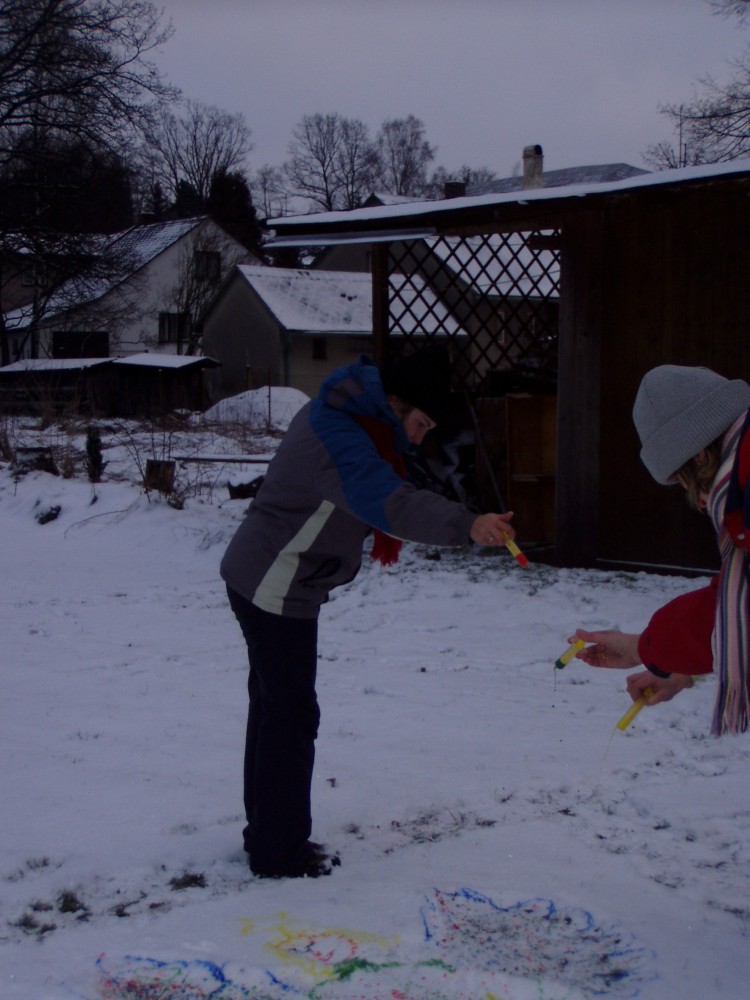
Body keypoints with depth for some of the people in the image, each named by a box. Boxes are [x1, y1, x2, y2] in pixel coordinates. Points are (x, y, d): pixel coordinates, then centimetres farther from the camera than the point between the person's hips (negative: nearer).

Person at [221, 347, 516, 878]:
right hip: (274, 590, -11)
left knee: (274, 705, 18)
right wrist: (467, 524, -54)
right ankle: (280, 853, 8)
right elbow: (388, 502, -43)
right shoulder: (337, 438, -26)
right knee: (291, 715, -3)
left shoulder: (338, 415, 7)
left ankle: (267, 833, 31)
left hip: (265, 582, 11)